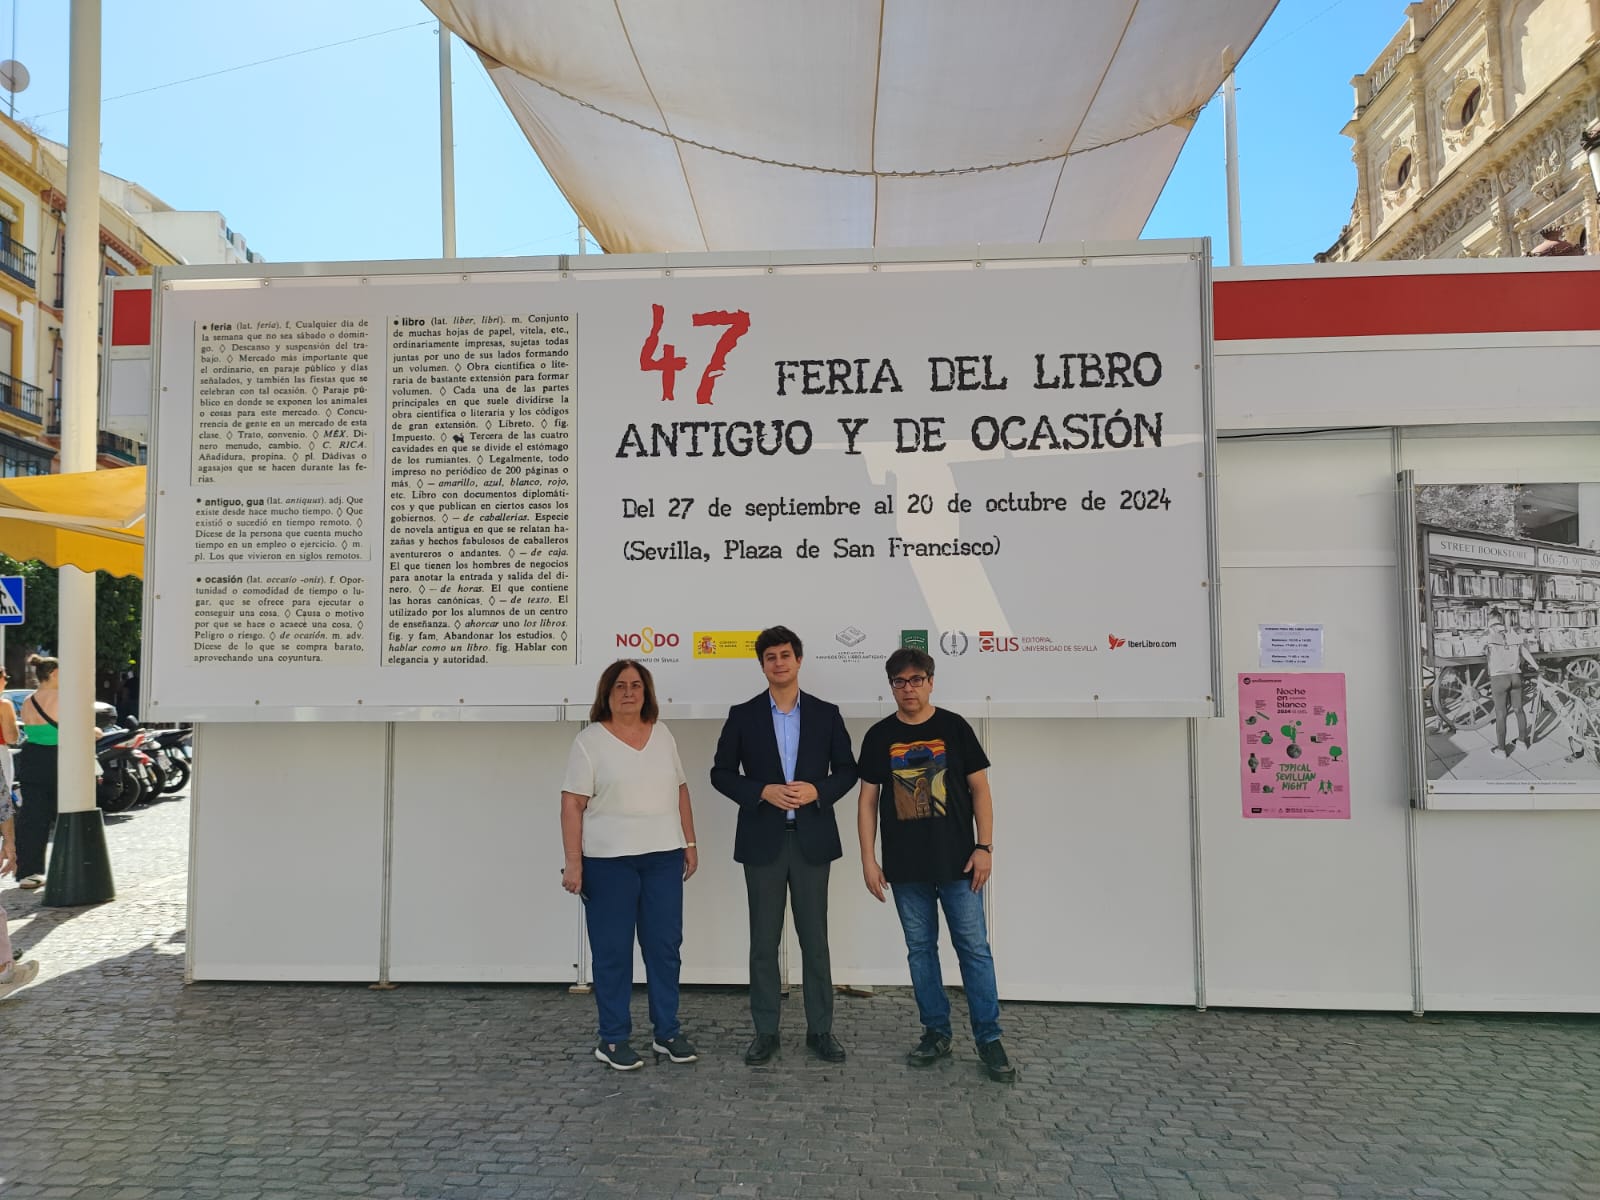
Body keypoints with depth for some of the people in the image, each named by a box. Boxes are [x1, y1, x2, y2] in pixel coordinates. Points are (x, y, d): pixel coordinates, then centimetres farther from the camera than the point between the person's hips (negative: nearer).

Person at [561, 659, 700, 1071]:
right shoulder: (590, 740, -5)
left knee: (665, 945, 9)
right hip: (608, 860, -4)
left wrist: (689, 842, 10)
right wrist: (573, 862, -13)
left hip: (664, 856, 4)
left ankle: (667, 1032, 21)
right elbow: (572, 804, -8)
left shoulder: (662, 733, 9)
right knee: (612, 949, 5)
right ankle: (613, 1039, 16)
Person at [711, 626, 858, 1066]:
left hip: (811, 840, 0)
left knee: (815, 939, 7)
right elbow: (721, 772, 2)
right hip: (762, 841, 0)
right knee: (764, 941, 7)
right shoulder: (742, 715, 1)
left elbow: (847, 770, 6)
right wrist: (763, 792, -14)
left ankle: (820, 1029, 20)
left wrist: (817, 790, -13)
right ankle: (765, 1031, 19)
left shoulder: (826, 713, 3)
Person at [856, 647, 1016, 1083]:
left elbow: (979, 789, 1)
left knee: (974, 947, 0)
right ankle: (936, 1033, 23)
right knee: (920, 949, 10)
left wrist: (984, 847, -6)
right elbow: (868, 800, 5)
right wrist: (868, 859, 0)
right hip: (905, 866, 2)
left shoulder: (954, 727, -1)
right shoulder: (880, 736, 3)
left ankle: (989, 1039, 11)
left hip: (957, 861, -2)